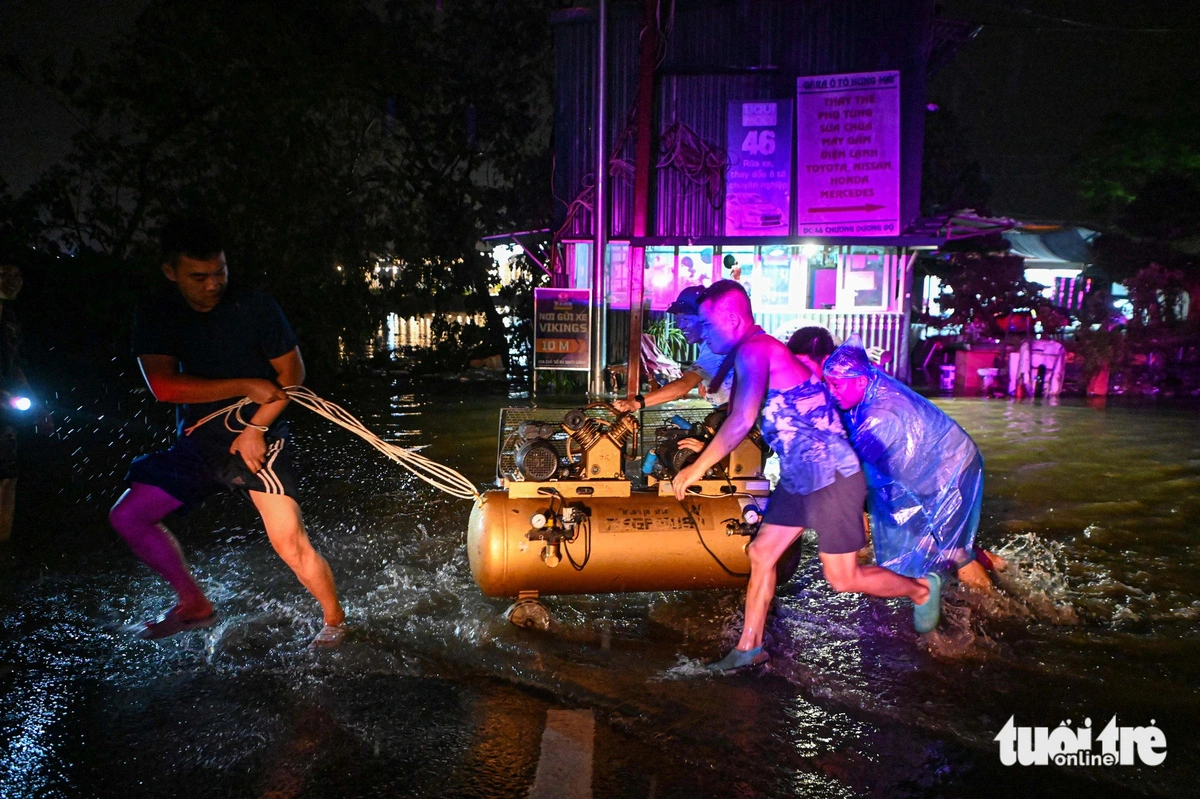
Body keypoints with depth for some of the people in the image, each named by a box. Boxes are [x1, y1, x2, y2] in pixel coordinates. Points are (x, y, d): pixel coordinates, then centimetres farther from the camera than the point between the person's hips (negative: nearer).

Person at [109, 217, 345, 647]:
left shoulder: (255, 307, -12)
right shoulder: (157, 315, -4)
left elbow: (292, 373, -6)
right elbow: (163, 386, -16)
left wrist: (256, 427, -15)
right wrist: (246, 386, -22)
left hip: (258, 439, -5)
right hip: (198, 441, 5)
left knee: (289, 542, -15)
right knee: (127, 515, 6)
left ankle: (334, 620, 8)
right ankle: (195, 606, 19)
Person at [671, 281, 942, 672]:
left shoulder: (754, 350, -21)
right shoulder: (751, 352, 10)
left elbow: (741, 421, -32)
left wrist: (696, 469, -24)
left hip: (831, 477, -10)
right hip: (799, 477, 10)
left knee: (843, 578, 2)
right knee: (761, 554, 10)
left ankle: (922, 589, 27)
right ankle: (748, 648, 21)